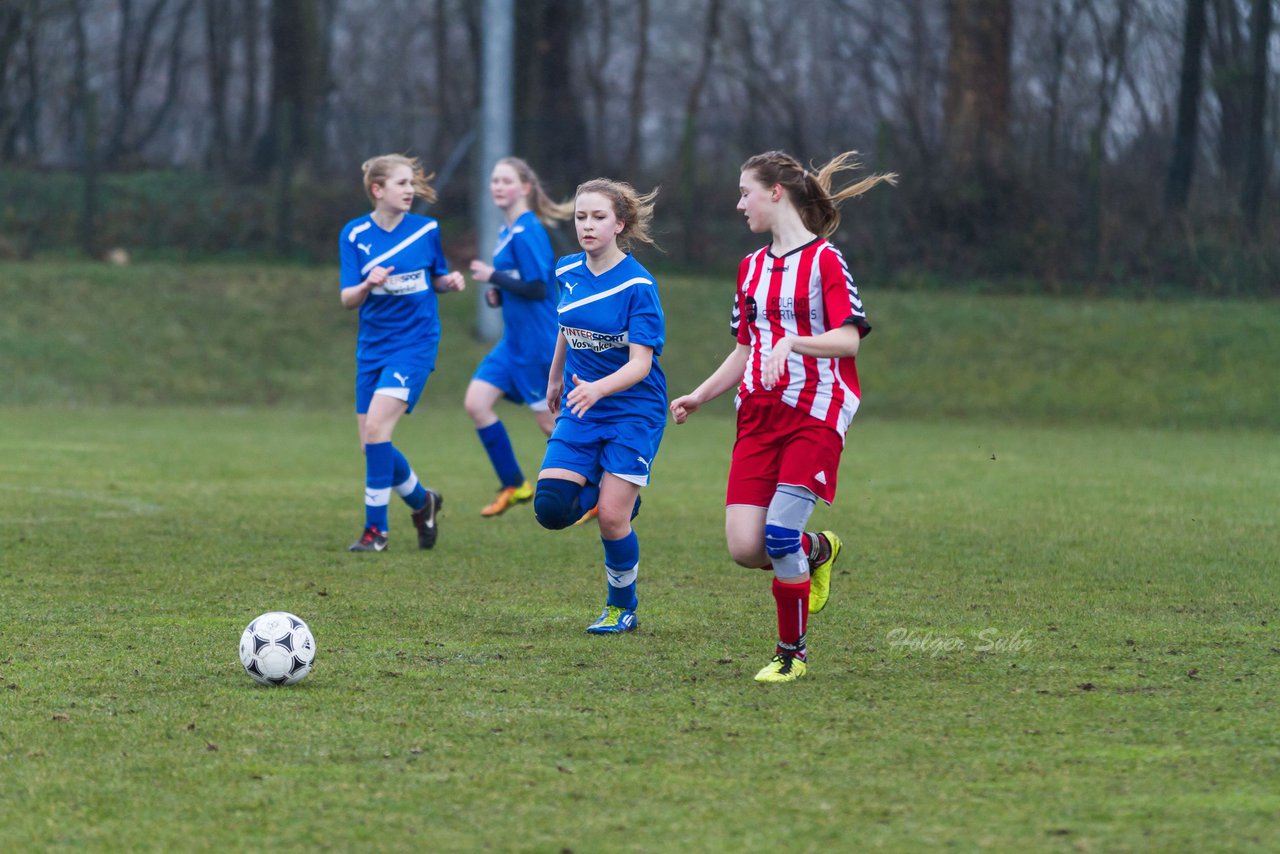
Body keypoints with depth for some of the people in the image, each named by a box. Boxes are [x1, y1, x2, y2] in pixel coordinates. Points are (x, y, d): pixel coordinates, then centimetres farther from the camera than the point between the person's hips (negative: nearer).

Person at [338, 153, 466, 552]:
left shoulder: (427, 230, -1)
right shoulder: (355, 234, -1)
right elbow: (347, 300, -4)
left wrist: (449, 280, -9)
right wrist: (368, 285, -25)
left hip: (415, 343, -3)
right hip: (373, 347, 3)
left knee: (376, 426, -20)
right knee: (371, 441, 4)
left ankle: (376, 528, -12)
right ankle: (422, 500, 32)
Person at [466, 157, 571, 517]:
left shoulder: (526, 233, -17)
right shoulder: (507, 231, 12)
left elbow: (537, 288, -21)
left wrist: (493, 277, -14)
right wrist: (497, 294, 4)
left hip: (537, 343, -9)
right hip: (514, 341, 9)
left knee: (550, 421, -2)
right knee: (476, 403, 2)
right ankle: (514, 486, 11)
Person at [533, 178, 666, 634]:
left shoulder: (637, 285, -17)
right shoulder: (568, 272, 0)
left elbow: (640, 364, -23)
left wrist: (598, 389, -40)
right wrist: (556, 378, 30)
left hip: (633, 409, -5)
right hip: (580, 408, 5)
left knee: (612, 518, -10)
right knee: (551, 507, -12)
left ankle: (622, 606, 14)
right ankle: (600, 486, 23)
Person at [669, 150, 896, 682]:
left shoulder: (824, 261, -5)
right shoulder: (751, 268, 17)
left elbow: (848, 339, -13)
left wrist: (791, 341, -28)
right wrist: (700, 396, 14)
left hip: (814, 417, -6)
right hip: (758, 415, 6)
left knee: (779, 535, -15)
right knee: (744, 547, -8)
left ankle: (792, 652, 3)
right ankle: (816, 551, 24)